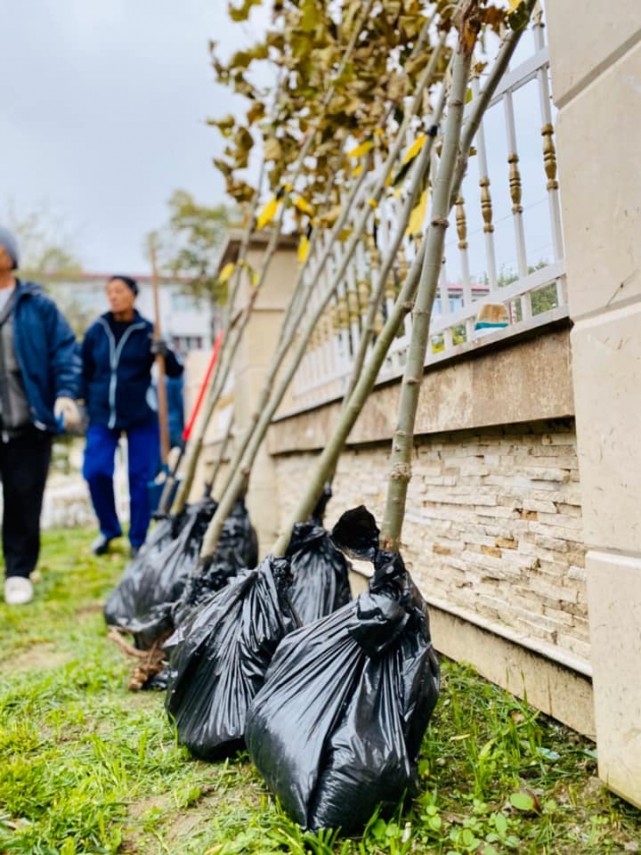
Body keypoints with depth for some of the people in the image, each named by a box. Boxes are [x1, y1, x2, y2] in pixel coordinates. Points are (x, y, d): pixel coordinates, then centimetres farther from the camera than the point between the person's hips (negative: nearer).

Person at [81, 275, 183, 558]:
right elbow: (85, 372, 14)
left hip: (141, 415, -2)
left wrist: (165, 354, -23)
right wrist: (87, 405, 10)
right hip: (102, 415, 2)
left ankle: (138, 541, 15)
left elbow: (175, 372, -3)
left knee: (140, 478, 1)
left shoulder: (147, 331, -1)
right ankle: (109, 529, 17)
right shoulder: (96, 330, 4)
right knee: (95, 471, -8)